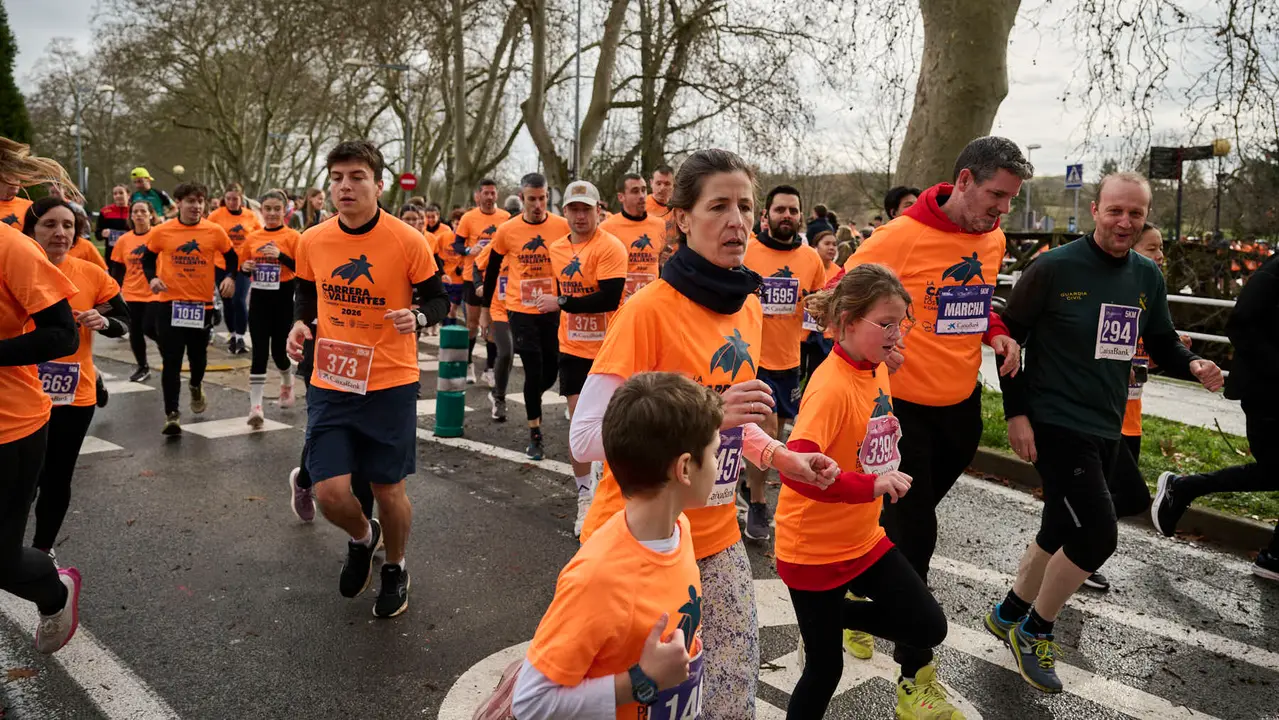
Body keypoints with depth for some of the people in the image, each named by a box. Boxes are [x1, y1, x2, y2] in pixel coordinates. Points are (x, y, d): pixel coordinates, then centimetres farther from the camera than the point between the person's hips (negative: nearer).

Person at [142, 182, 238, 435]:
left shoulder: (215, 231, -2)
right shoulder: (161, 232, -3)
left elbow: (232, 257, 10)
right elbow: (147, 259, 11)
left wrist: (230, 277, -8)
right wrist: (152, 278, -8)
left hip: (202, 303, 1)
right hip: (169, 304, -1)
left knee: (198, 355, 17)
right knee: (171, 361, -3)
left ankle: (196, 387, 49)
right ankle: (172, 415, 2)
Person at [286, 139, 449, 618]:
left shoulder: (408, 241, -11)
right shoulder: (312, 242, 0)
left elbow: (438, 299, -1)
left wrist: (418, 317, -22)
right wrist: (300, 323, -2)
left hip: (390, 384, -2)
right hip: (329, 384, 3)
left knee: (388, 490, 8)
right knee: (330, 493, -5)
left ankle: (395, 569, 37)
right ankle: (362, 539, 32)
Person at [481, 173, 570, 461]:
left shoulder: (563, 227, -5)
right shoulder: (506, 231, -3)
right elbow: (492, 270, 9)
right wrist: (485, 307, 13)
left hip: (553, 310, 1)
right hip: (521, 311, -1)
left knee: (551, 371, 10)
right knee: (534, 370, -4)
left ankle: (532, 400, 43)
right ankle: (535, 434, 8)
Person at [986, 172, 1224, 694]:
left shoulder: (1148, 277, 7)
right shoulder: (1053, 268, -12)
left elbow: (1161, 344, 15)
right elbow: (1010, 337, -9)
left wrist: (1193, 366, -8)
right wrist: (1016, 412, -13)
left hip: (1106, 428, 7)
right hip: (1055, 424, -7)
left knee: (1063, 530, 15)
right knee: (1098, 534, -11)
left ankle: (1009, 614, 36)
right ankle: (1034, 631, 11)